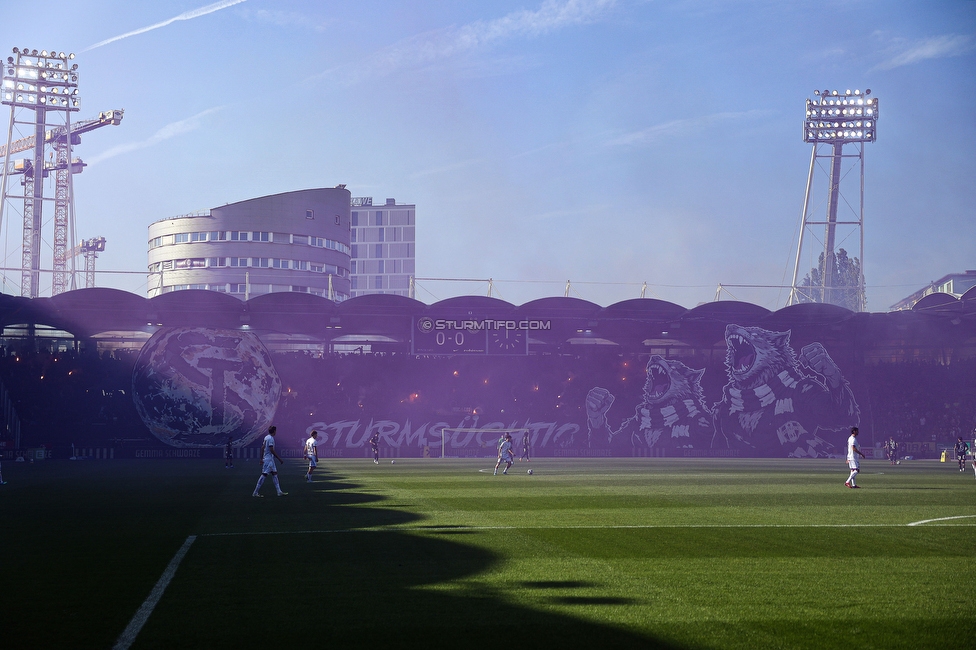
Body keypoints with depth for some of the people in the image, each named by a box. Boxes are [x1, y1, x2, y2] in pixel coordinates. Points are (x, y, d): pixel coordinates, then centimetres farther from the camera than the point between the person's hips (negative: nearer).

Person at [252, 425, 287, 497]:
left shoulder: (266, 437, 12)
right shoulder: (270, 438, -16)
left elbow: (262, 448, 15)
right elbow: (272, 450, -20)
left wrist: (262, 458, 20)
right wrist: (279, 459, -16)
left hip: (270, 459, 10)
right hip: (269, 459, -10)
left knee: (274, 474, 11)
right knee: (264, 474, -8)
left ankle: (279, 492, 12)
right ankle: (255, 492, -7)